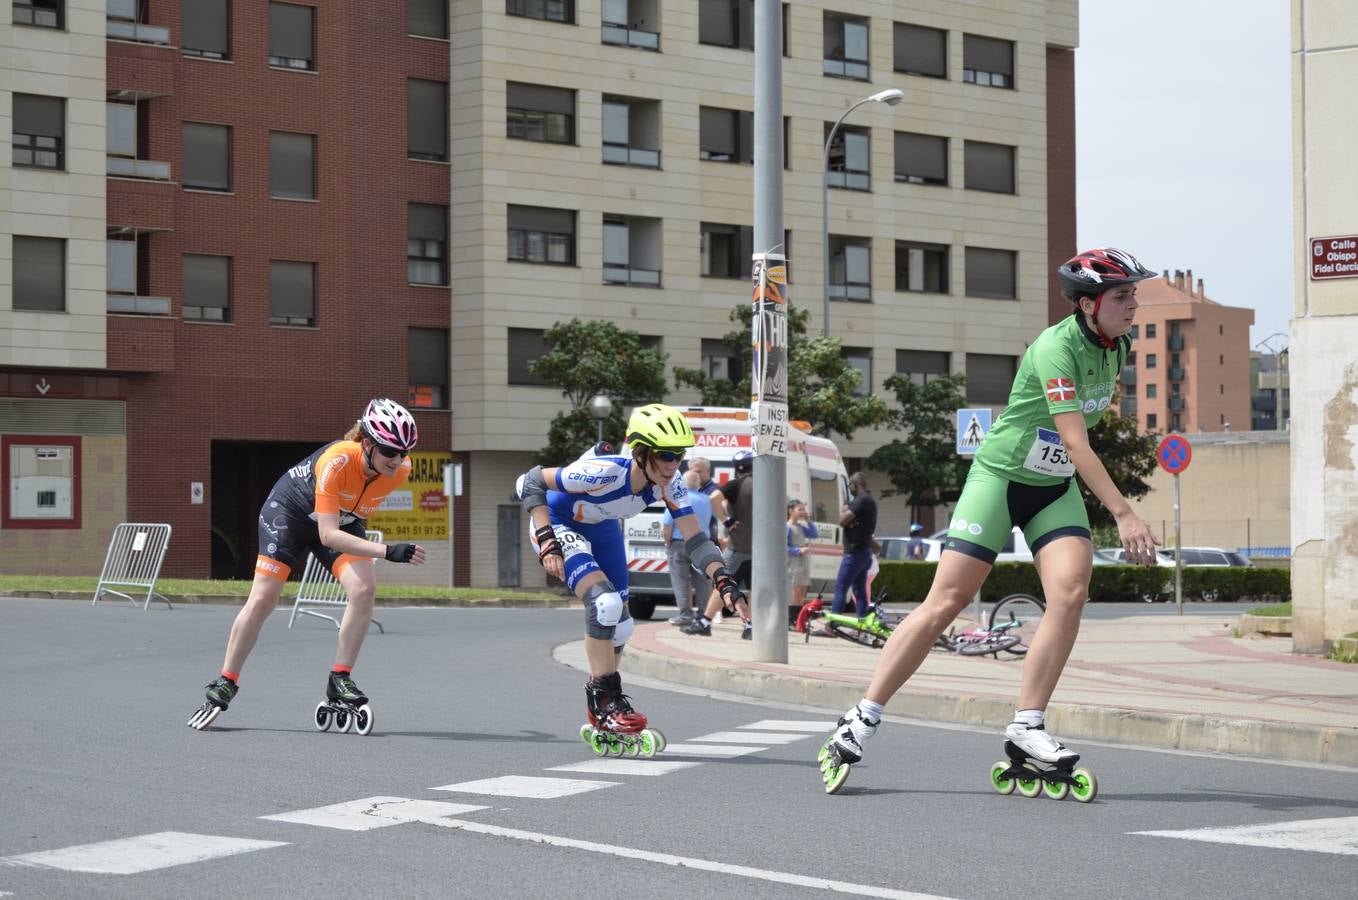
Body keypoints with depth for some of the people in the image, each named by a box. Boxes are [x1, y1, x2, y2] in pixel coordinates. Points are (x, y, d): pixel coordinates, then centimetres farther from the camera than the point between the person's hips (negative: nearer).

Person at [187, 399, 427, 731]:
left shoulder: (401, 469, -24)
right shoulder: (336, 461, -41)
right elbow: (328, 535, -43)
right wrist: (387, 551, -51)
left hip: (344, 520, 4)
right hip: (291, 511, -4)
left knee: (364, 589, -21)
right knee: (262, 600, -6)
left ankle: (340, 680, -9)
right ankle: (224, 686, 9)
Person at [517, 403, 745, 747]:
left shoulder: (669, 484, -22)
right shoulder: (604, 473, -39)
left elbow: (695, 539, -19)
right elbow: (529, 482, -32)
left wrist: (724, 581, -35)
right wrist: (546, 541, -39)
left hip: (602, 528, 7)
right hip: (559, 525, -7)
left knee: (620, 626, 5)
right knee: (606, 603, -27)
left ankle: (601, 718, 23)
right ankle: (604, 699, -15)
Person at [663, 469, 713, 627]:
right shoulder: (706, 500, 4)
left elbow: (666, 526, -13)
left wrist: (668, 543, 1)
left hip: (680, 544, -4)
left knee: (681, 581, 1)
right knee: (701, 581, 10)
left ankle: (685, 615, -2)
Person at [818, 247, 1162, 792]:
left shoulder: (1118, 347, 0)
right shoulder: (1055, 348, -24)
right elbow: (1075, 442, -31)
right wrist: (1123, 514, -37)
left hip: (1055, 489, 6)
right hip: (1001, 477, -6)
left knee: (1071, 593, -17)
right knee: (945, 604, -8)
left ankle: (1026, 728, -10)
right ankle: (862, 720, 0)